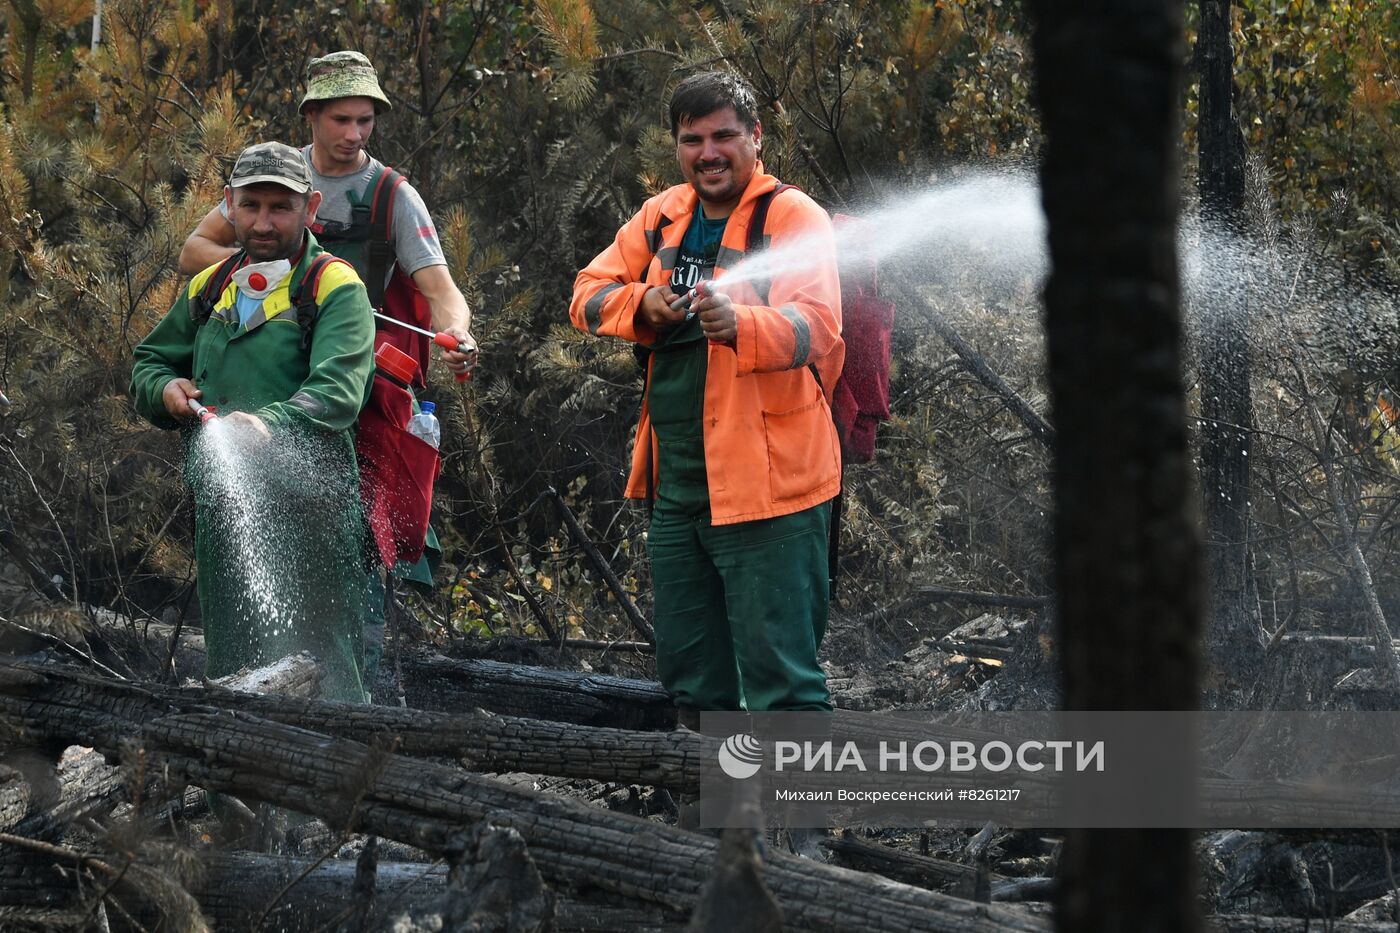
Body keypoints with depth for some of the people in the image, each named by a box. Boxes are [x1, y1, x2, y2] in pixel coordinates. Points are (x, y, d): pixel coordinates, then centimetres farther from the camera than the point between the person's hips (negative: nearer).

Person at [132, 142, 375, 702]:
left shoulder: (334, 287, -3)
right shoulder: (208, 291, 18)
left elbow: (337, 390, -18)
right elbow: (147, 363, 28)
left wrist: (270, 425, -36)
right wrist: (165, 390, 4)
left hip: (308, 508, -6)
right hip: (220, 506, 6)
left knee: (320, 669, -12)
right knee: (229, 670, 11)